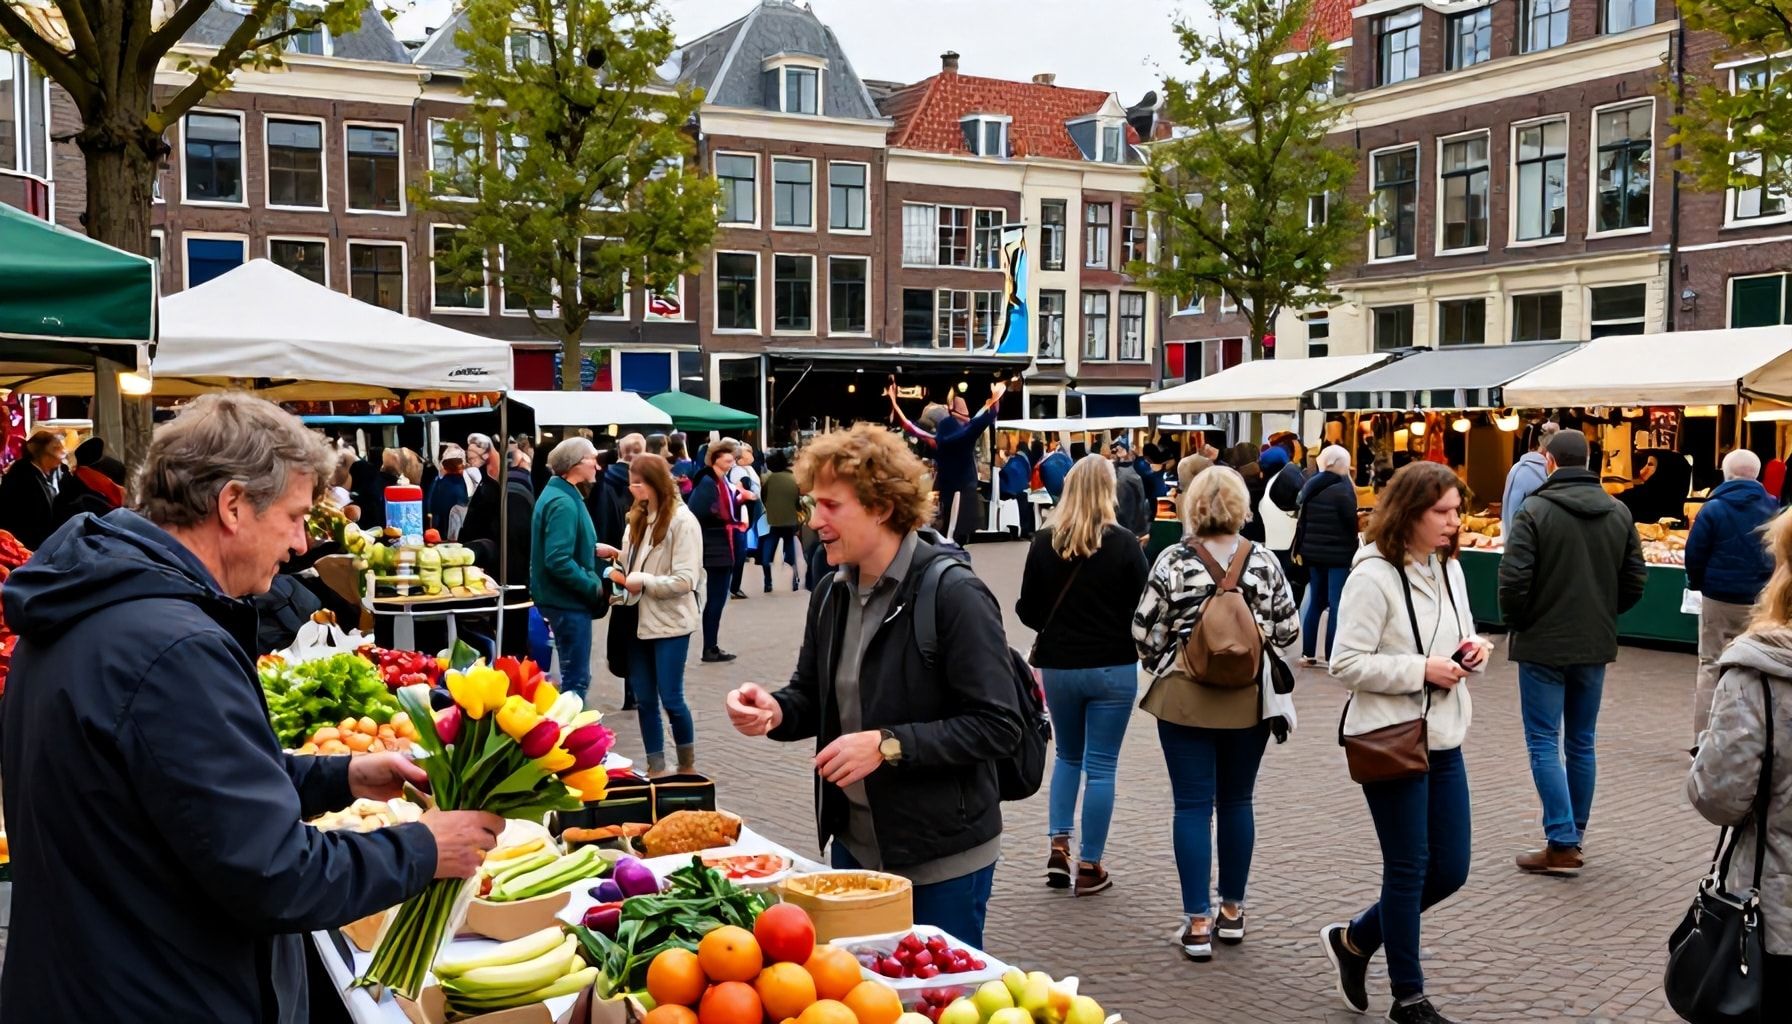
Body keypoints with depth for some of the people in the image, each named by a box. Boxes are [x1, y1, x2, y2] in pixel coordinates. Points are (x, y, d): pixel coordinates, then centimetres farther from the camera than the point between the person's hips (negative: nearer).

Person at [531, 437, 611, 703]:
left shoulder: (560, 495, 12)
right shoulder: (563, 503, -20)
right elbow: (558, 561, -27)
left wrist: (592, 548, 9)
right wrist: (595, 587, -20)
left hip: (566, 599, 10)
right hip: (569, 601, -10)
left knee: (575, 676, 19)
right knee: (576, 679, -3)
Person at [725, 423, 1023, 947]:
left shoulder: (954, 595, -19)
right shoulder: (832, 594, 4)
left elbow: (998, 726, -21)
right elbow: (813, 698, 14)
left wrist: (888, 745, -26)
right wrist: (774, 711, -8)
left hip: (943, 861, -7)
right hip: (855, 844, 7)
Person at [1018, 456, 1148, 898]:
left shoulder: (1044, 542, -5)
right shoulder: (1123, 543, -12)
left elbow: (1027, 610, 0)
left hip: (1057, 665, 3)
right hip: (1112, 667, -2)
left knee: (1067, 756, 22)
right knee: (1101, 765, 7)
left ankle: (1058, 846, 14)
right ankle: (1089, 867, 12)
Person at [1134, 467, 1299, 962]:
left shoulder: (1173, 561, -9)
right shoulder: (1263, 560, -3)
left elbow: (1144, 631, -7)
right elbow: (1288, 628, 2)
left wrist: (1160, 666, 13)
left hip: (1186, 698, -2)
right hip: (1250, 699, 2)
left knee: (1193, 805, 2)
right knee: (1237, 802, 15)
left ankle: (1198, 923, 4)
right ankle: (1232, 911, 25)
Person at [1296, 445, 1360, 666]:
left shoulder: (1310, 485, 8)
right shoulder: (1343, 487, -12)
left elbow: (1301, 519, 10)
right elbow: (1352, 521, -11)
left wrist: (1300, 548, 16)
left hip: (1313, 552, 6)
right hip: (1338, 554, -6)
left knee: (1316, 601, 14)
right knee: (1337, 604, -1)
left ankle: (1308, 652, 15)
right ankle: (1333, 656, -1)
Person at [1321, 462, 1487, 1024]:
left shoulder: (1450, 569, 8)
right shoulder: (1373, 576, -16)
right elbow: (1346, 664, -19)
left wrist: (1473, 651, -2)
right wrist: (1420, 670, -22)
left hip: (1443, 740, 8)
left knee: (1450, 869, 11)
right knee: (1408, 869, 4)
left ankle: (1354, 939, 31)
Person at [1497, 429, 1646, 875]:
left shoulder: (1535, 510, -14)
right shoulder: (1619, 513, 4)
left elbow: (1514, 578, -18)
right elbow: (1634, 580, 8)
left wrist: (1516, 622, -1)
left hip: (1543, 643, -5)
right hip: (1596, 645, 5)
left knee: (1544, 743, 0)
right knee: (1581, 743, 15)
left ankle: (1562, 845, -4)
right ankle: (1574, 835, 22)